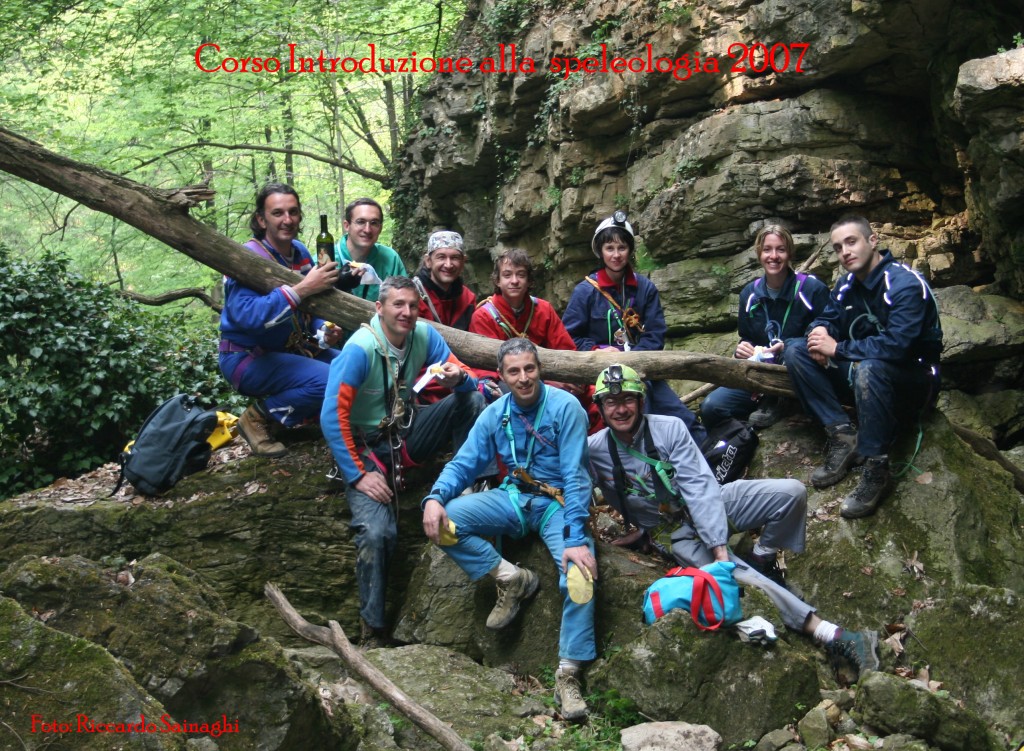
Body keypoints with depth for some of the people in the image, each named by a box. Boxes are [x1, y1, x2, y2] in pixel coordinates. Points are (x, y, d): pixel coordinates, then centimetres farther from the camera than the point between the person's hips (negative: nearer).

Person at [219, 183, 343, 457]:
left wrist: (323, 334, -10)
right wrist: (303, 288, -41)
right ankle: (258, 417, -6)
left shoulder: (300, 252, 2)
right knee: (327, 381, -27)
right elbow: (248, 316, -37)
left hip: (290, 349, 8)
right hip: (247, 357, -8)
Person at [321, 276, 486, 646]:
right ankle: (374, 629, -9)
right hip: (366, 447, -5)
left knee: (472, 399, -16)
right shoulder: (360, 349, -23)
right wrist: (359, 474, -25)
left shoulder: (424, 335, -7)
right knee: (377, 531, -26)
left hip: (406, 432, 5)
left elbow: (466, 379, -4)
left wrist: (458, 379, -29)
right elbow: (332, 417, -24)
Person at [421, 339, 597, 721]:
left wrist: (576, 538, -28)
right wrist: (434, 497, -19)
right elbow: (463, 463, 2)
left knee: (579, 576, -29)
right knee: (443, 522, -18)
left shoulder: (564, 407, -14)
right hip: (514, 497, 4)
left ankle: (568, 675, -15)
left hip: (558, 502, -4)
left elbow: (575, 476, -19)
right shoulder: (495, 414, 1)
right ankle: (513, 579, -5)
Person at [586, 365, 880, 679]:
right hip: (678, 533, -2)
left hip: (710, 505, 2)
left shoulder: (669, 428, -11)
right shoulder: (593, 450, -9)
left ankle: (762, 559, 5)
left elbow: (699, 486, -17)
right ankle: (829, 634, -26)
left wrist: (719, 544, -25)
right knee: (735, 575, -28)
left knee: (791, 491, -18)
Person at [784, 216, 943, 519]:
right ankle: (843, 435, -16)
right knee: (796, 350, -8)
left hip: (914, 382, -7)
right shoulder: (847, 283, 3)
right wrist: (820, 331, -15)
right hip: (858, 371, 8)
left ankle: (876, 468, -27)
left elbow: (896, 345, -32)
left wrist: (837, 349, -23)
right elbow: (827, 319, 12)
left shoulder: (906, 284, -21)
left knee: (868, 369, -41)